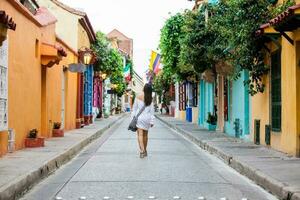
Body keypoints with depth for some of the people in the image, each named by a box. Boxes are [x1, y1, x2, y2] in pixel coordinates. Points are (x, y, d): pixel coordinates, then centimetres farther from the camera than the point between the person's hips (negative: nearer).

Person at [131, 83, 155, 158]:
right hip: (147, 118, 2)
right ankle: (145, 151, 27)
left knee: (140, 134, -7)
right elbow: (152, 111, -2)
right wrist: (152, 121, 3)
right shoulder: (150, 99, -3)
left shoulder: (138, 97, -5)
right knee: (145, 134, 15)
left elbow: (134, 108, -1)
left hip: (139, 118, -2)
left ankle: (142, 150, -23)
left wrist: (133, 118, 7)